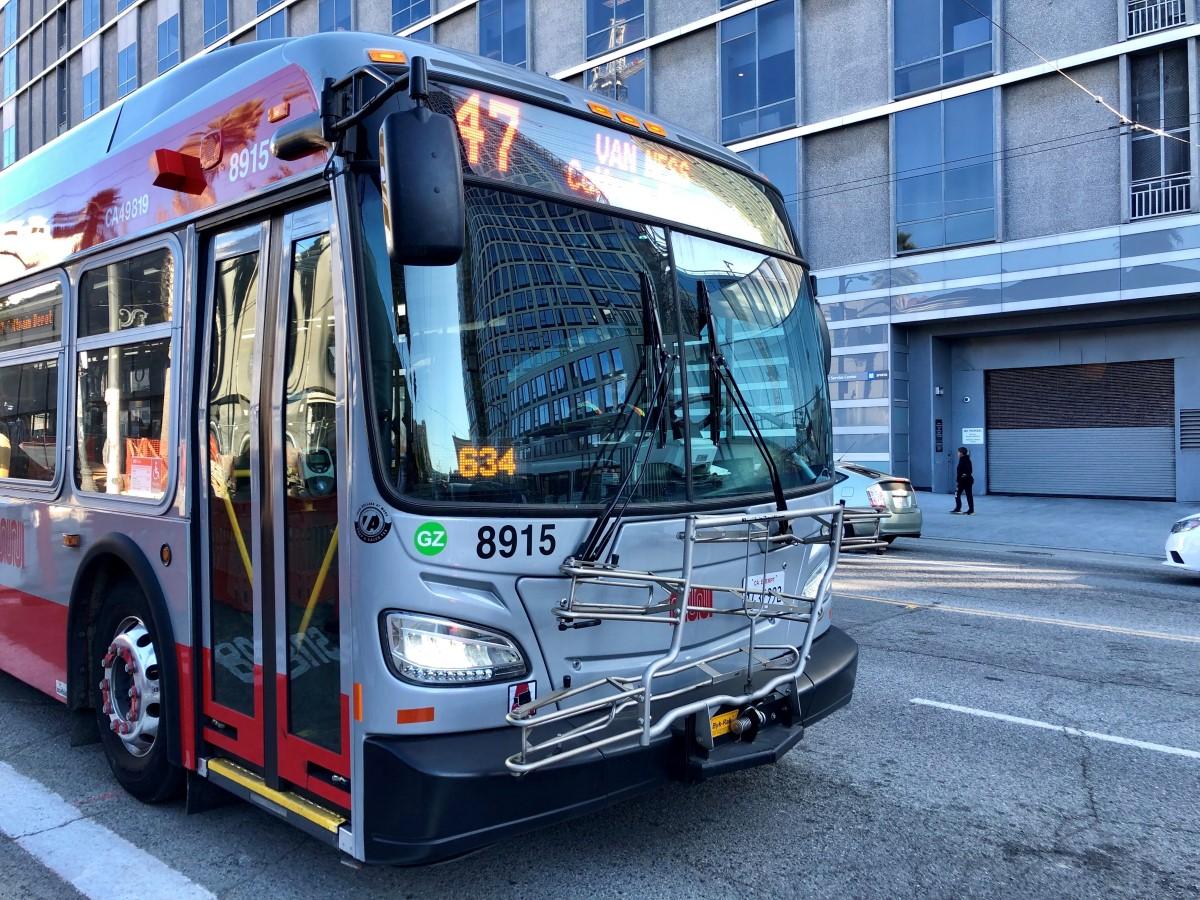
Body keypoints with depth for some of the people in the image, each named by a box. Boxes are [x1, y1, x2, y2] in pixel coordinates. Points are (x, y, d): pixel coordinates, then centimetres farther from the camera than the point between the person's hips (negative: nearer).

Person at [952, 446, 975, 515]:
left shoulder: (962, 460, -14)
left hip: (962, 479, -8)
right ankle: (971, 510, 6)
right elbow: (970, 470, 17)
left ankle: (958, 509, 1)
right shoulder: (968, 460, 12)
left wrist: (957, 480, -15)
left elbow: (959, 471, -18)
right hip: (969, 479, 8)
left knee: (957, 494, 2)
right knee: (969, 495, 7)